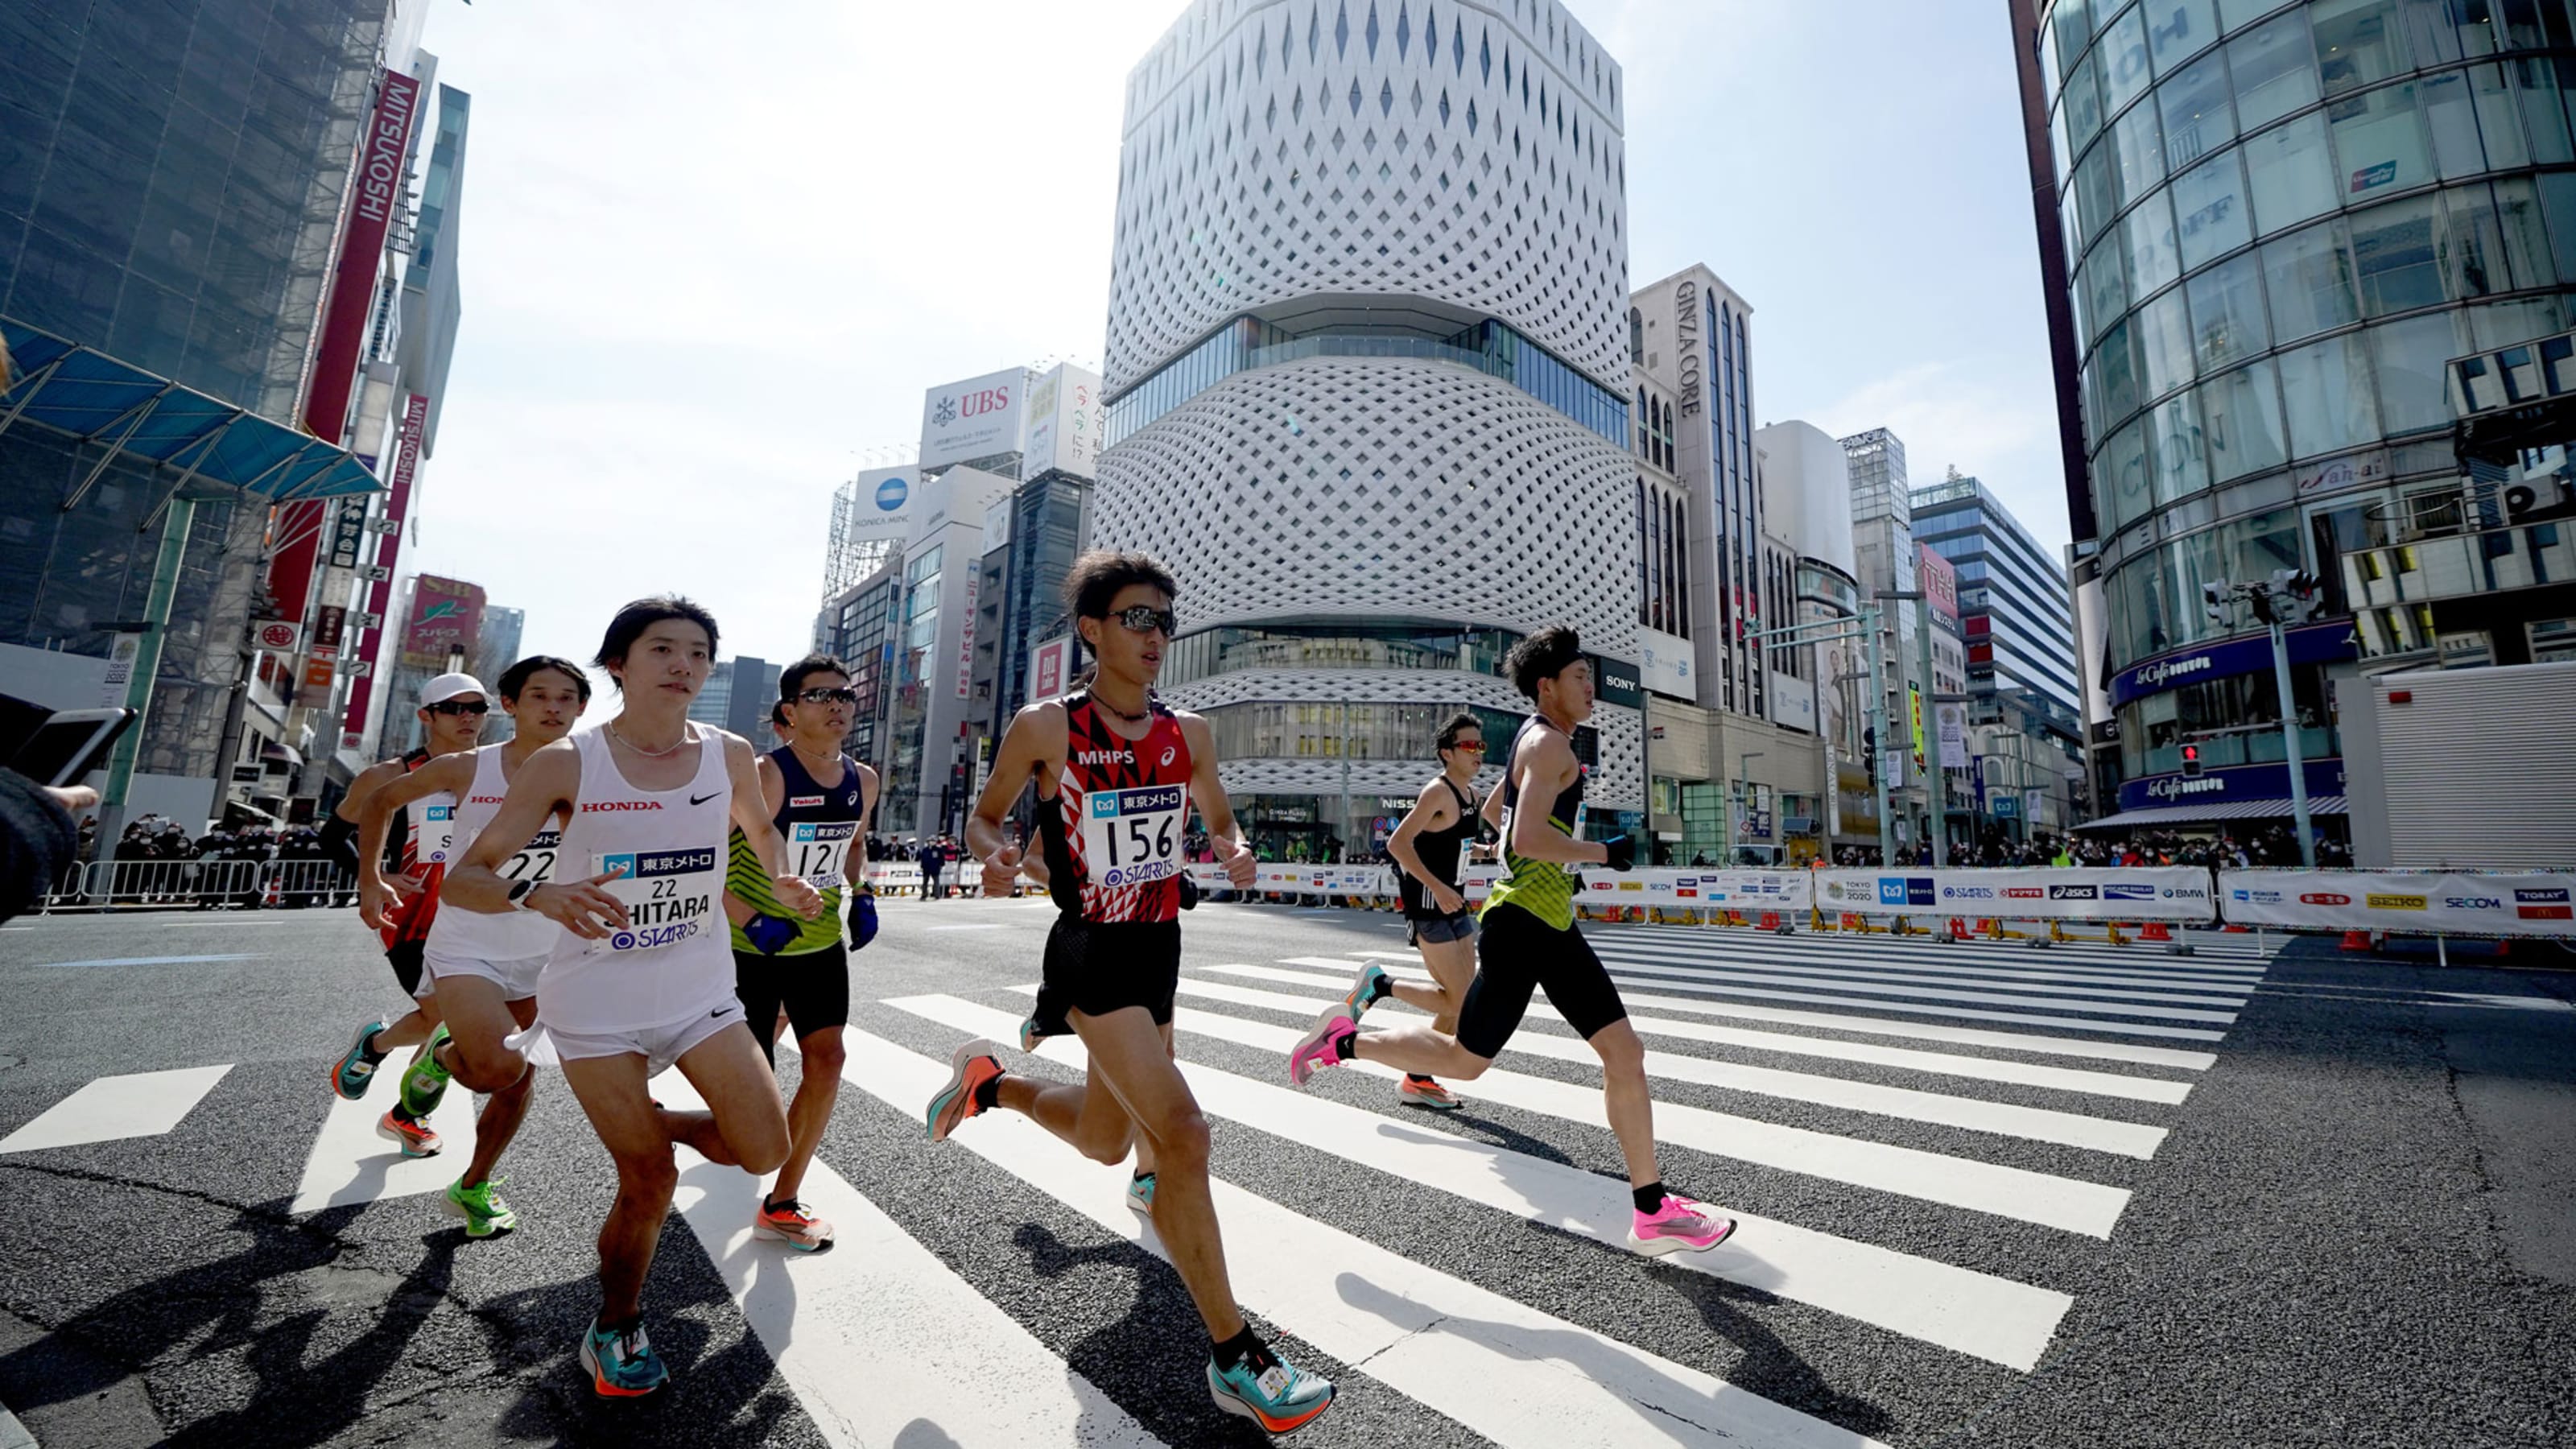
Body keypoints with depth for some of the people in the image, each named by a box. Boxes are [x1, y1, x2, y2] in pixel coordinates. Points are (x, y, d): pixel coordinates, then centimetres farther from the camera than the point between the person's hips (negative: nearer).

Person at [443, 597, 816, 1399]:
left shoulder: (730, 755, -5)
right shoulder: (565, 764, -13)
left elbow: (761, 828, 16)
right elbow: (461, 879, -10)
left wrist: (780, 882, -5)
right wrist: (539, 893, -32)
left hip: (702, 989, 3)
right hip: (596, 1001, -3)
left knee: (764, 1151, -3)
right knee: (651, 1184, 1)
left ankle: (652, 1124, 29)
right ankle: (615, 1326, 32)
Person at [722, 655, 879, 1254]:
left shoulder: (862, 780, -2)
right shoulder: (764, 776, -21)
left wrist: (861, 896, 5)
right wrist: (752, 921, -25)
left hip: (822, 944, 5)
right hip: (753, 949, -5)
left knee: (827, 1060, -3)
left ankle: (781, 1204, 12)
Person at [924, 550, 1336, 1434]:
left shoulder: (1189, 734, 2)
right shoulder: (1045, 728, -10)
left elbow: (1219, 822, 14)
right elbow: (984, 814, 3)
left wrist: (1233, 851, -9)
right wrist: (993, 856, -19)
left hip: (1159, 947, 7)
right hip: (1091, 953, -6)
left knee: (1106, 1142, 21)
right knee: (1181, 1130, -18)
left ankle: (989, 1079, 49)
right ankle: (1234, 1358, -3)